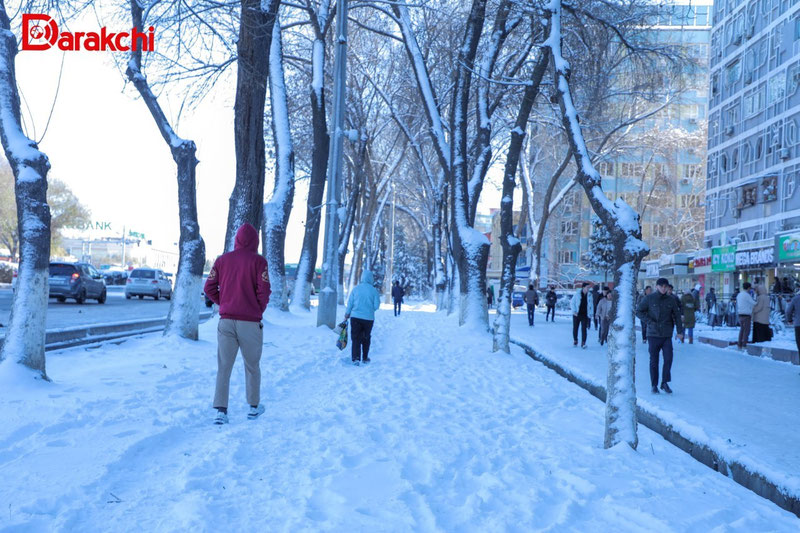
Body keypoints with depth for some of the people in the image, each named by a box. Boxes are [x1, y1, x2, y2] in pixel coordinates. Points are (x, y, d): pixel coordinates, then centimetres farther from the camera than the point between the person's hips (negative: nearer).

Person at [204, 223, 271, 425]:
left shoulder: (222, 259, 6)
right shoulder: (258, 261, -5)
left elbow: (209, 288, 4)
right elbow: (264, 291, -10)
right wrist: (259, 310, 7)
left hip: (226, 321, 2)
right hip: (250, 323, -2)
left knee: (223, 367, 4)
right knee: (252, 366, 13)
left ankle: (221, 410, -3)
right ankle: (254, 407, 24)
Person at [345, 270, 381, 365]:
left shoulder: (356, 289, -2)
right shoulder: (374, 290, -6)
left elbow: (350, 303, 3)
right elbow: (376, 305, -3)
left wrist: (347, 314, 15)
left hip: (355, 317, 0)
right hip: (369, 318, 0)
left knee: (355, 338, 2)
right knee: (366, 339, 15)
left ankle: (356, 358, -9)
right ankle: (365, 358, 24)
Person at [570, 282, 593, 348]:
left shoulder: (589, 295, 2)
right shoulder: (577, 294, -6)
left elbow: (591, 305, 13)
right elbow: (572, 303, -1)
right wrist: (574, 311, -10)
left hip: (585, 315, 1)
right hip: (577, 314, -1)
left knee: (584, 329, -8)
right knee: (575, 328, 7)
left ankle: (583, 343, -6)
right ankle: (575, 341, 26)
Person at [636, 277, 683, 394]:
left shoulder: (670, 300, 7)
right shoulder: (649, 298, -1)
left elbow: (677, 316, 12)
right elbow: (638, 311, -1)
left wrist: (680, 331, 7)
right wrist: (650, 321, -10)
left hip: (667, 335, 2)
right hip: (653, 334, -2)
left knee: (668, 358, -7)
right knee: (654, 361, 4)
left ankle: (665, 383, 8)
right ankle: (654, 385, 14)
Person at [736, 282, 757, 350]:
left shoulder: (739, 295, 12)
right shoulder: (747, 295, -13)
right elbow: (753, 304, -8)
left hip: (740, 315, 7)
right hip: (746, 316, -7)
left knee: (742, 330, 13)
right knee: (746, 331, -3)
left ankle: (739, 345, 12)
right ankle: (744, 345, -5)